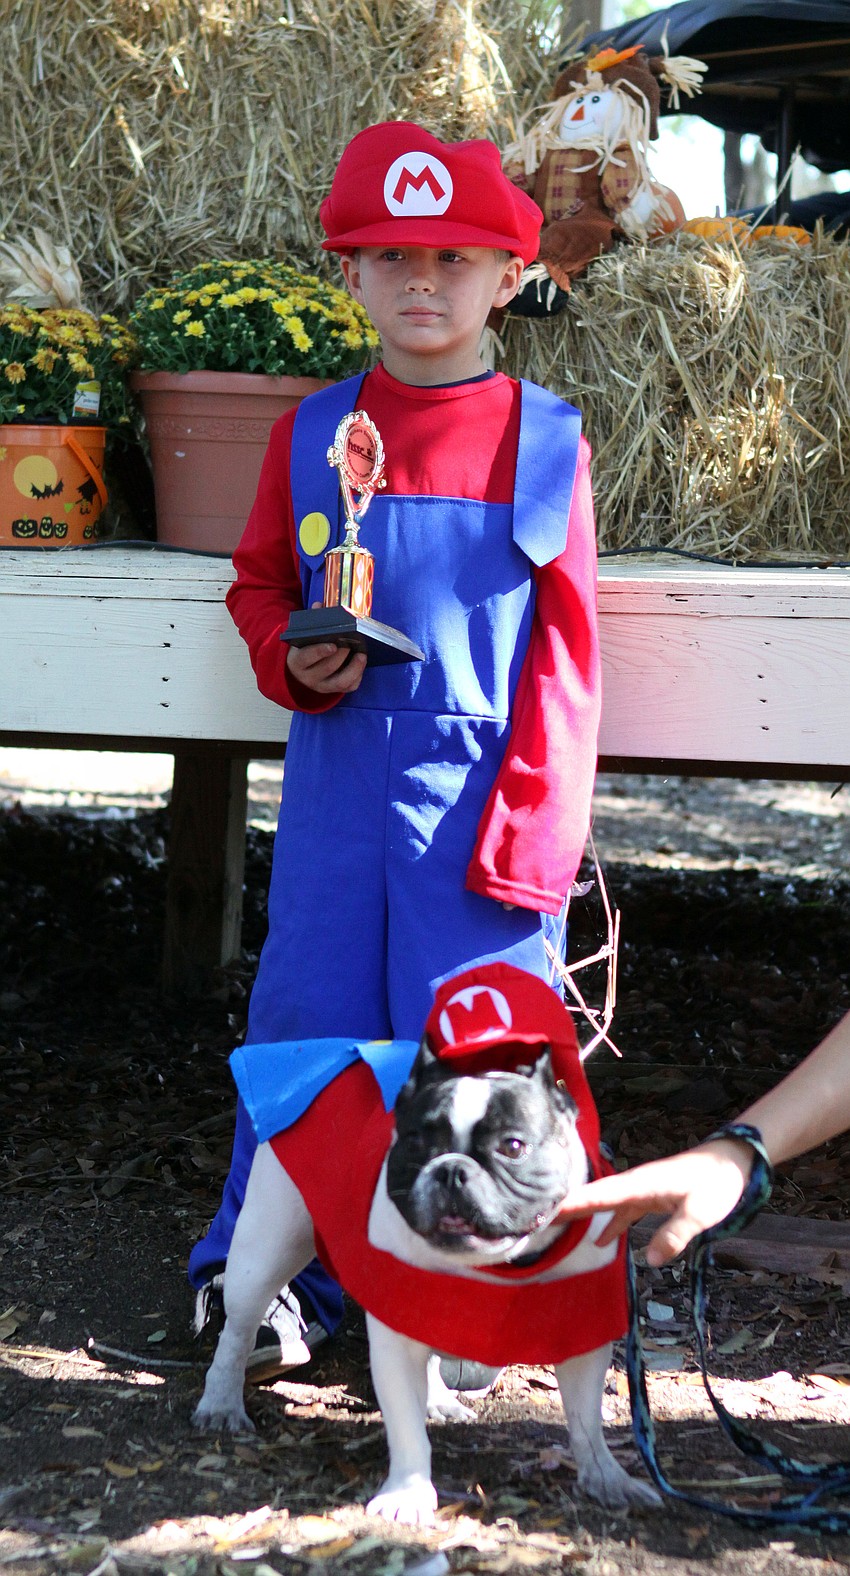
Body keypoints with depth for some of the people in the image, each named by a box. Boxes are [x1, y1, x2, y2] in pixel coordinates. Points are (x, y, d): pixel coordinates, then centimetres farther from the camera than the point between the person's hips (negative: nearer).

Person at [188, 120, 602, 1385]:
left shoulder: (545, 441, 0)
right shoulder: (313, 433, 6)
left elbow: (564, 651, -1)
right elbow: (258, 581, 17)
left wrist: (529, 827, -8)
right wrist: (293, 659, -7)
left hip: (484, 788, -2)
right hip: (339, 782, 2)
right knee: (304, 1017, 5)